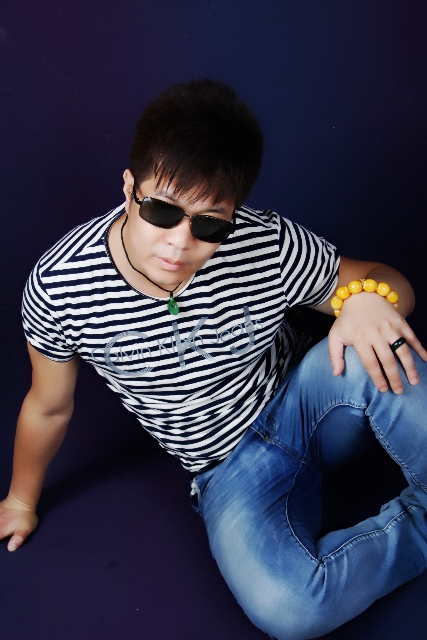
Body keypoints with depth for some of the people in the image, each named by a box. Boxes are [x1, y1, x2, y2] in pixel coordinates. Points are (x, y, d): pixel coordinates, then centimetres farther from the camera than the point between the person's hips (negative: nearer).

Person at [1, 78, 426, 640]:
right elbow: (49, 407, -1)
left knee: (372, 356, -34)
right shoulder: (59, 285, -21)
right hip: (232, 470, 1)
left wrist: (368, 299, -32)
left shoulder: (273, 248, -23)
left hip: (301, 401, 0)